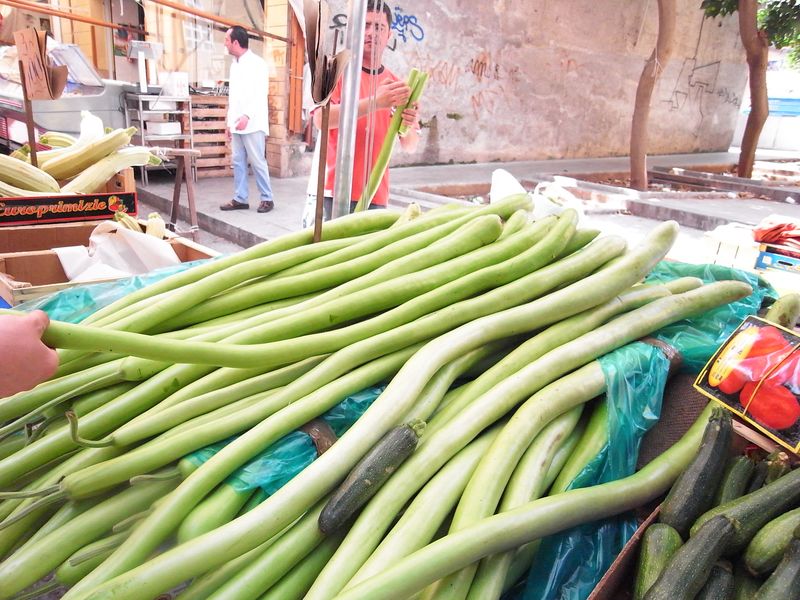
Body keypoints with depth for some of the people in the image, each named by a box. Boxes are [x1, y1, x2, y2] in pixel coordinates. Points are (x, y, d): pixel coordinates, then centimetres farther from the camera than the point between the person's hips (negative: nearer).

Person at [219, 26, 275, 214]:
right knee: (238, 161, 7)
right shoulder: (234, 64, 18)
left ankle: (267, 199, 3)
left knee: (257, 162, -5)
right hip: (236, 124, 8)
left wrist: (247, 116, -25)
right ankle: (240, 198, 12)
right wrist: (229, 122, 17)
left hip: (252, 123, -8)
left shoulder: (257, 63, -7)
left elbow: (261, 94, -15)